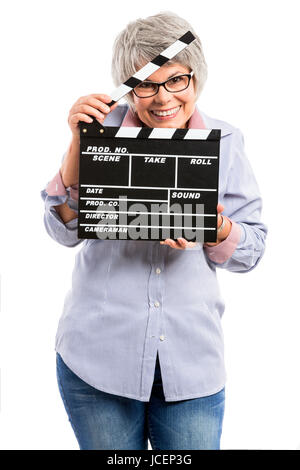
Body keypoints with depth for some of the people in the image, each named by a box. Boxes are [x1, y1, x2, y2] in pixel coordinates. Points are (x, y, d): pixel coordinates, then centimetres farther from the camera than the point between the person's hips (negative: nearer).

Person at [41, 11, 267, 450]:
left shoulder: (225, 141, 1)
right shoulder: (105, 129, -2)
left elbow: (253, 247, 2)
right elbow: (65, 230, -7)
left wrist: (217, 230, -20)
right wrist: (78, 143, -17)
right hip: (99, 352, 0)